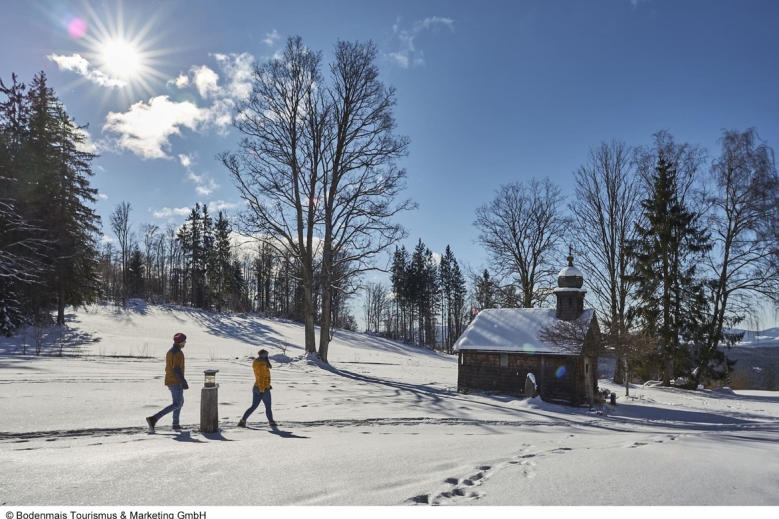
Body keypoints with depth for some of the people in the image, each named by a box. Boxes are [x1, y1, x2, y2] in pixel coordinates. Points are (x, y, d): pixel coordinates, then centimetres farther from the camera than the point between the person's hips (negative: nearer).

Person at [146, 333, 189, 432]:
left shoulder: (170, 352, 14)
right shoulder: (178, 353, -17)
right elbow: (177, 369, -24)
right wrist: (184, 383, -21)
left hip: (170, 382, 10)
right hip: (176, 382, -10)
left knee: (180, 402, 21)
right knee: (177, 404, -9)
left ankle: (176, 424, 20)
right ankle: (153, 419, -18)